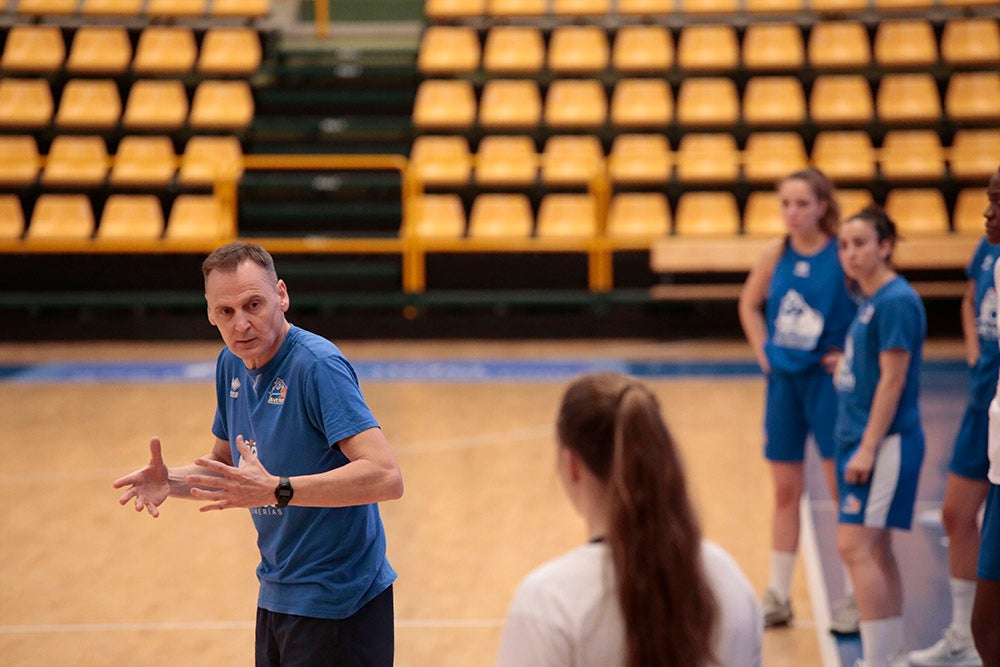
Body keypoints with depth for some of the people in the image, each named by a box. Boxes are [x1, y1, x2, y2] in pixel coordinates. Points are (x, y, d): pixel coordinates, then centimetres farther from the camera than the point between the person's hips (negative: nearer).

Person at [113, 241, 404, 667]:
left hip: (336, 601, -8)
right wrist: (171, 481, -1)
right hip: (277, 596, 8)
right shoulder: (231, 365, 5)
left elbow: (386, 477, -31)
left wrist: (275, 490, -37)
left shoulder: (317, 365, -21)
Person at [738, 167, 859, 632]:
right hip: (783, 380, 5)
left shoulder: (842, 255, -12)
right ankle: (778, 597, 20)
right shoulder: (775, 255, 2)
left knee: (844, 490, 0)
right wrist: (762, 351, 7)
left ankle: (852, 600, 9)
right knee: (785, 491, 11)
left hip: (827, 380, -5)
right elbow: (749, 305, 18)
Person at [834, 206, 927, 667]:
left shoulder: (895, 301, -15)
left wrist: (868, 448, -20)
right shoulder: (870, 301, 13)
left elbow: (892, 381, -18)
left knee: (855, 546, -12)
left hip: (886, 441, -10)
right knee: (876, 550, 12)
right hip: (860, 438, 10)